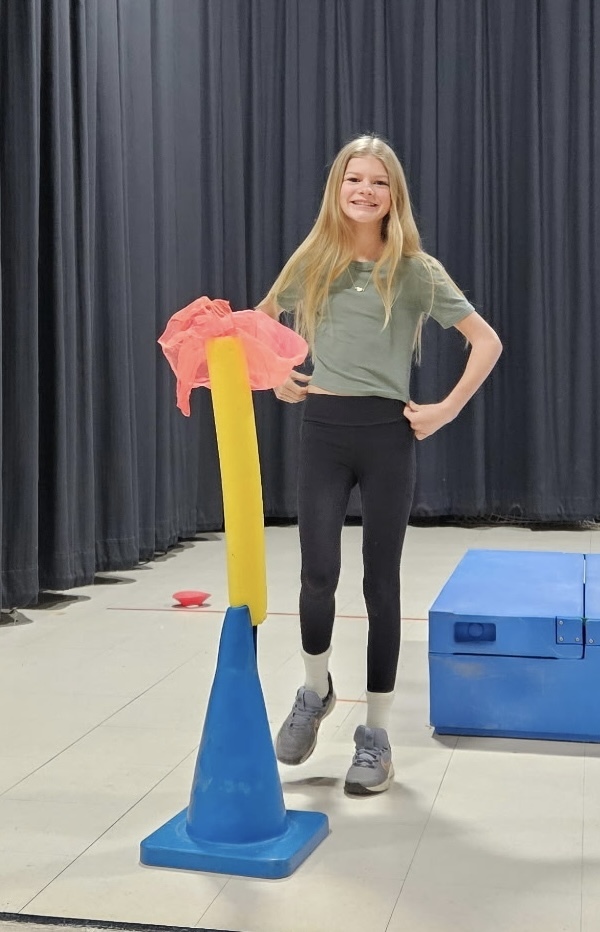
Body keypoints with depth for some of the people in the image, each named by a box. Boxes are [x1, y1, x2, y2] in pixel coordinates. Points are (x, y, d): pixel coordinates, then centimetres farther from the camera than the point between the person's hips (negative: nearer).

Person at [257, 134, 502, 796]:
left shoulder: (415, 269, -2)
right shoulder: (312, 260, 5)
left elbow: (487, 340, -2)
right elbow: (260, 319, 22)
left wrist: (448, 409, -7)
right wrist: (278, 380, 10)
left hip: (386, 432, -1)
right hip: (322, 429, 2)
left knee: (380, 581, 4)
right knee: (318, 574, -6)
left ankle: (376, 735, 15)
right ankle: (316, 690, 25)